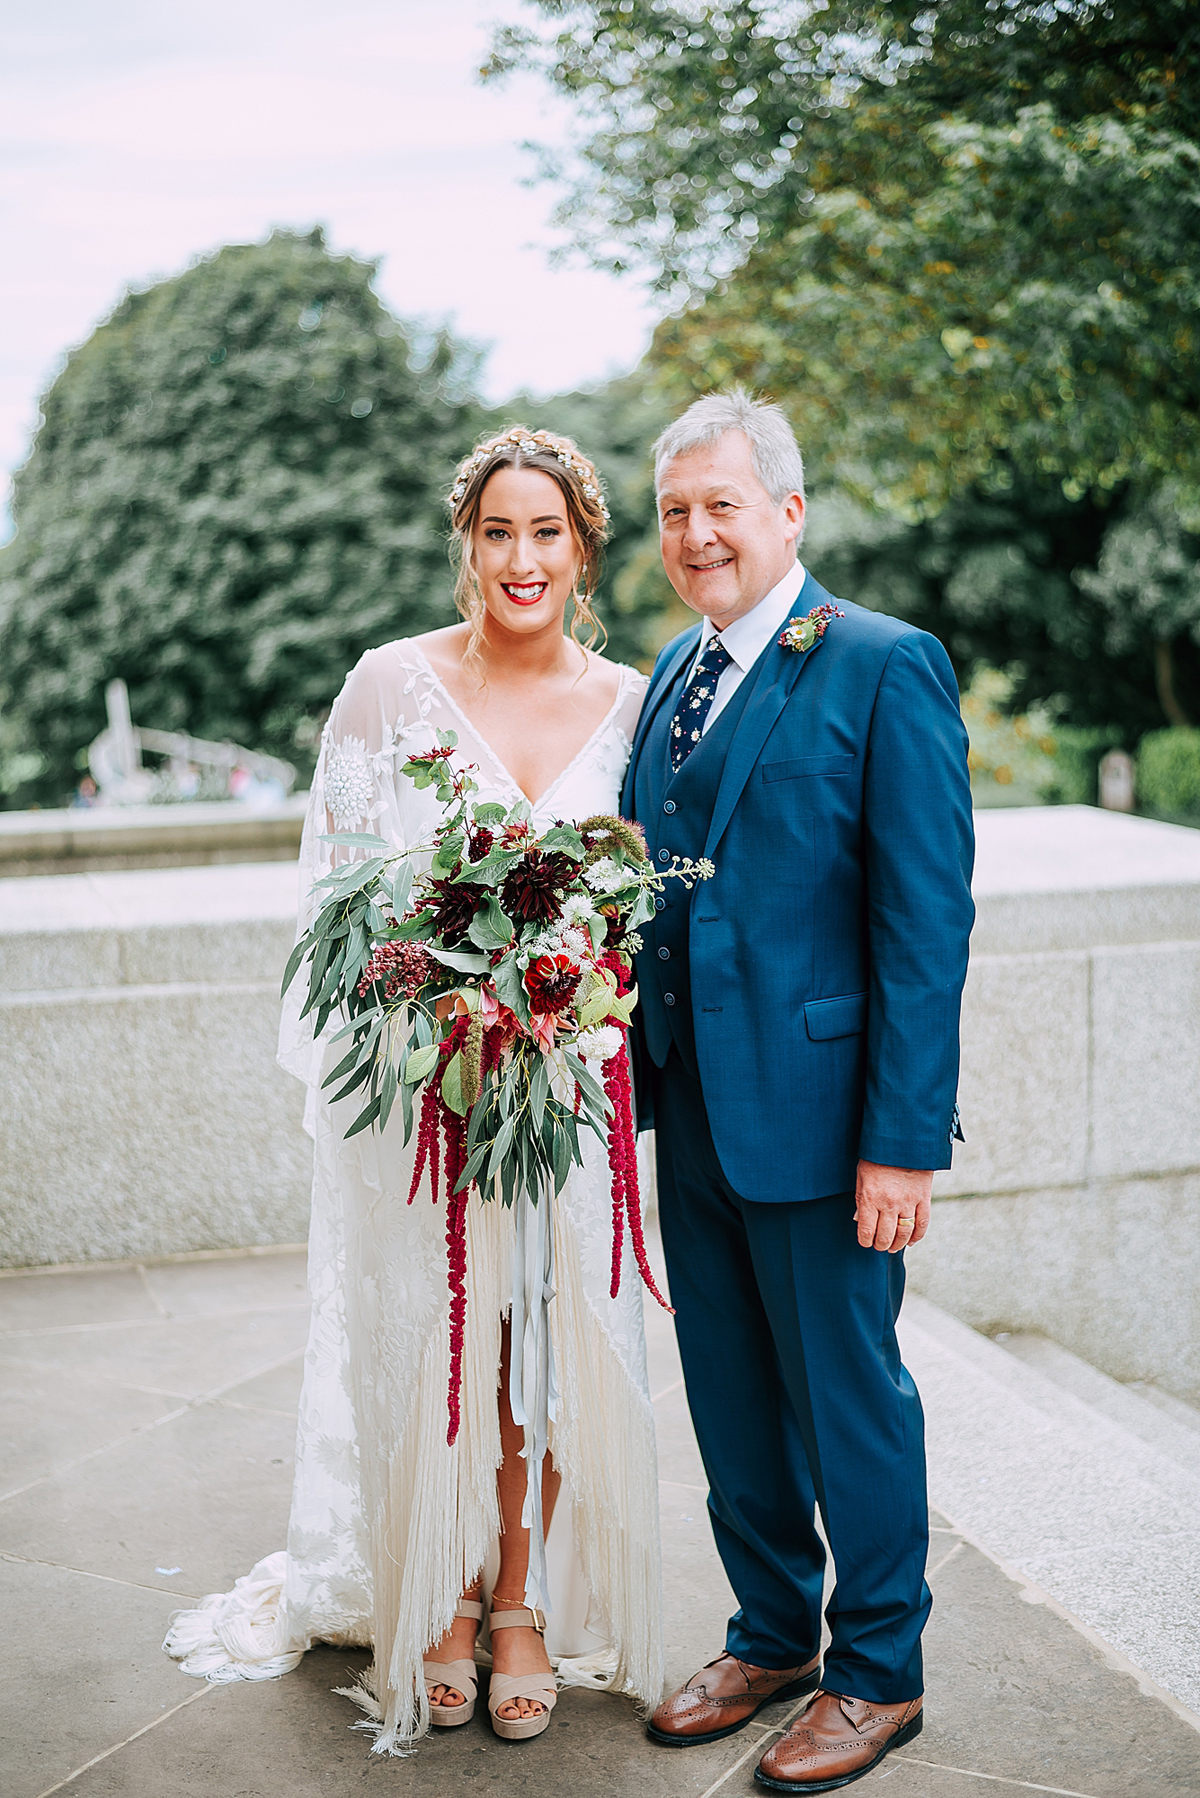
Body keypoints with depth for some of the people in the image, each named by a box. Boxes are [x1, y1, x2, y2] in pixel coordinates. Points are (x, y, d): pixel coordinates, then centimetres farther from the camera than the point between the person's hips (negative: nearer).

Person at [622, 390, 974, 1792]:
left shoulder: (887, 666, -11)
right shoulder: (673, 675, 12)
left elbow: (926, 920, -15)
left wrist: (904, 1139, -18)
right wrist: (637, 1074, 7)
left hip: (816, 1112, -7)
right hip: (692, 1106, 7)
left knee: (847, 1398, 8)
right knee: (731, 1400, 18)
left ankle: (877, 1674, 28)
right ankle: (771, 1636, 37)